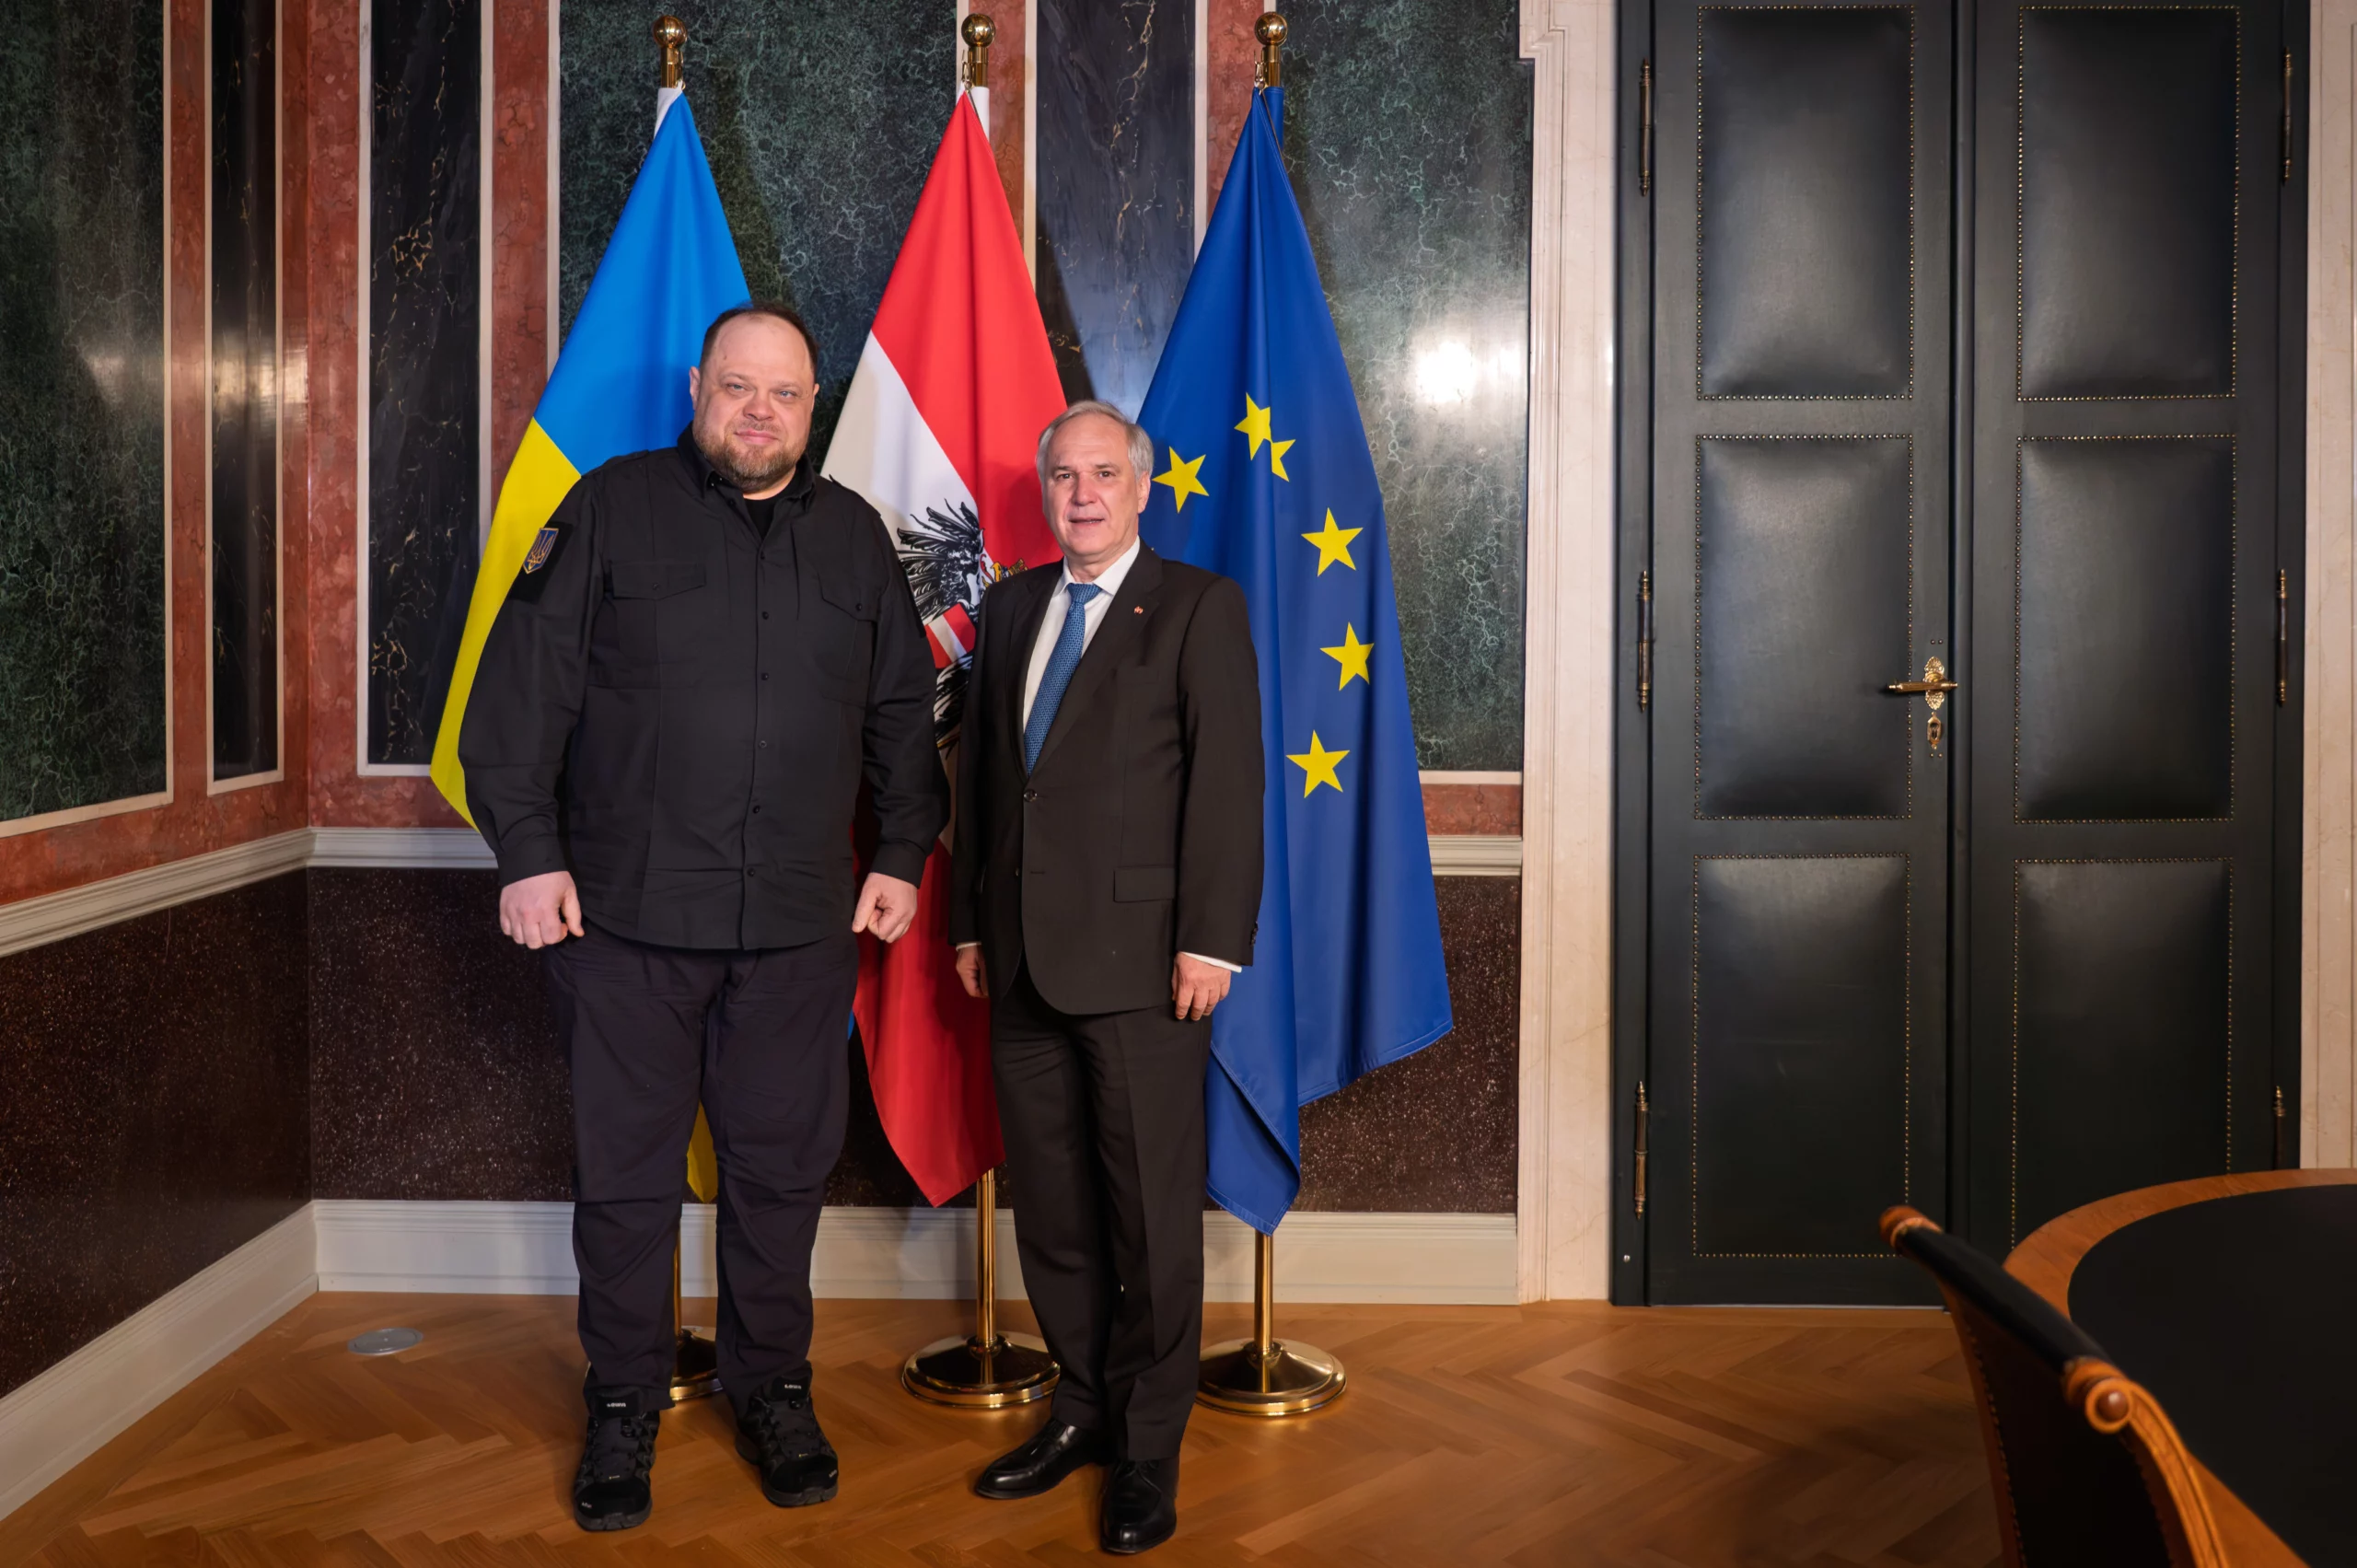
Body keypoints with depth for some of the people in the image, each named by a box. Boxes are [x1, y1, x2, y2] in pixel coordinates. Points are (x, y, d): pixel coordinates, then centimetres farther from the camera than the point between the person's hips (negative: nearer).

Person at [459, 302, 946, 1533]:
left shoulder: (853, 537, 11)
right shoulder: (613, 511, 1)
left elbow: (903, 715, 16)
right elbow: (523, 688, -1)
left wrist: (903, 854, 10)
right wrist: (528, 852, -6)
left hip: (801, 926, 2)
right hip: (626, 918, -2)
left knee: (781, 1167, 10)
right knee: (624, 1175, 6)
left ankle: (772, 1387, 28)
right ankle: (623, 1408, 23)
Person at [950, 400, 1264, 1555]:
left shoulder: (1198, 605, 0)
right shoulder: (1010, 606, 17)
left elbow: (1226, 777, -7)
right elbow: (978, 768, 17)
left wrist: (1211, 940, -14)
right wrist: (970, 923, 13)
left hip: (1140, 957, -5)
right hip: (1023, 958, 5)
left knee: (1151, 1210, 1)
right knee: (1049, 1203, 11)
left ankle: (1148, 1447, 14)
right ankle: (1085, 1406, 27)